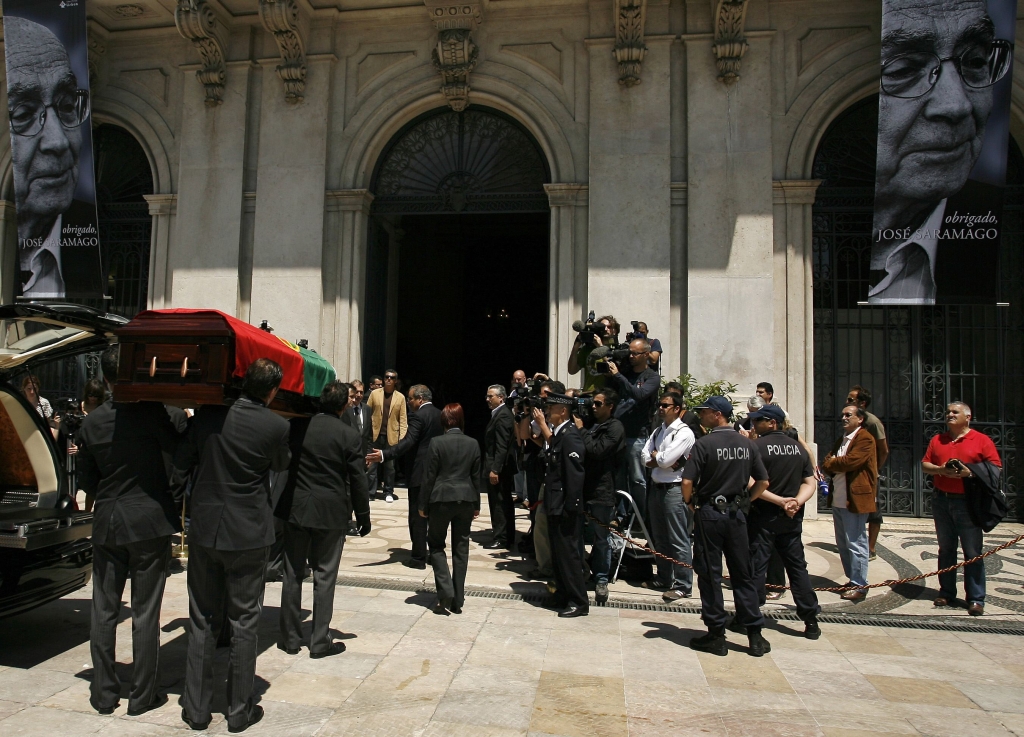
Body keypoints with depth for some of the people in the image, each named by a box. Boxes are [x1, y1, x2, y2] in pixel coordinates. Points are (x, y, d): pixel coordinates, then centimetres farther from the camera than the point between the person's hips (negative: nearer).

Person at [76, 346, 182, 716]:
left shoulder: (92, 422, 1)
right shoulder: (152, 412, -12)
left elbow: (86, 479, 9)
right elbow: (179, 454, -11)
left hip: (107, 523, 4)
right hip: (150, 521, -3)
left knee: (103, 610, 14)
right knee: (145, 612, 5)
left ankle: (103, 692, 23)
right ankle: (143, 694, 14)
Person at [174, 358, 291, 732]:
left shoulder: (208, 414, -6)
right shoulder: (276, 427, -13)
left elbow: (180, 465, 1)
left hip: (204, 529, 3)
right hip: (248, 534, -2)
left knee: (201, 621, 15)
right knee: (243, 623, 10)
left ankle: (196, 708, 24)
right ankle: (239, 709, 19)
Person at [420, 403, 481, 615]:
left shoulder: (437, 442, -9)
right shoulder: (473, 444, 2)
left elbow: (429, 476, -7)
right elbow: (476, 477, 7)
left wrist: (423, 504, 1)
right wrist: (476, 505, 15)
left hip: (441, 499, -3)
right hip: (466, 499, 3)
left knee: (436, 544, 12)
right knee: (461, 548, 10)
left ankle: (445, 592, -2)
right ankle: (457, 600, 14)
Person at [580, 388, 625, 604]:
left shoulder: (615, 428, -8)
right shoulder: (592, 425, 16)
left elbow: (597, 450, -20)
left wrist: (581, 431, -11)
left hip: (601, 491, -7)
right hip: (583, 488, 7)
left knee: (601, 538, 5)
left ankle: (601, 579, 17)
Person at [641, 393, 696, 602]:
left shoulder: (684, 433, -10)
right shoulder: (657, 431, 14)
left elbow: (665, 460, -19)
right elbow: (645, 459, 5)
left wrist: (654, 455, 0)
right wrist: (663, 460, -9)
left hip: (674, 490, -8)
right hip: (656, 488, 8)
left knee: (678, 541, -3)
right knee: (660, 538, 16)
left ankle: (682, 586, 5)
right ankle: (664, 579, 29)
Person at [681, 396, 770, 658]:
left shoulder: (704, 444, -13)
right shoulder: (747, 444, 2)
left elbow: (687, 482, -17)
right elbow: (763, 481, 6)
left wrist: (690, 503, 0)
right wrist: (747, 499, 15)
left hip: (709, 513, -4)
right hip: (736, 513, 5)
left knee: (710, 575, 5)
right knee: (742, 574, 12)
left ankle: (716, 635, 11)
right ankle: (755, 635, 17)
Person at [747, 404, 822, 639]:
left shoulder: (756, 446, -12)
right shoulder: (798, 447, 7)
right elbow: (810, 483, 4)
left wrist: (780, 501, -15)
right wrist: (797, 501, -10)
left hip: (763, 516, -5)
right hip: (792, 518, 5)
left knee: (756, 567, 2)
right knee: (797, 567, 12)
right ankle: (811, 621, 15)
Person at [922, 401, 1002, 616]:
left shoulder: (982, 440, 1)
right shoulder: (937, 440, 13)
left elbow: (995, 468, -5)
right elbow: (925, 465, 9)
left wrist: (970, 472, -19)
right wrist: (940, 469, -11)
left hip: (968, 502, -4)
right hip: (941, 500, 4)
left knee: (973, 552, -1)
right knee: (946, 549, 11)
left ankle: (976, 599, 5)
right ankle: (947, 593, 19)